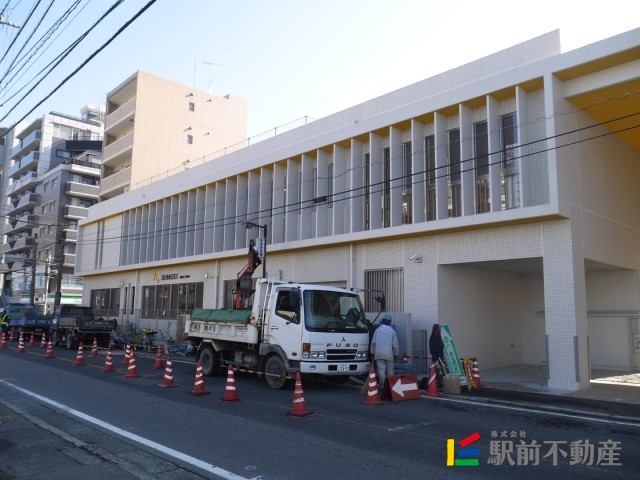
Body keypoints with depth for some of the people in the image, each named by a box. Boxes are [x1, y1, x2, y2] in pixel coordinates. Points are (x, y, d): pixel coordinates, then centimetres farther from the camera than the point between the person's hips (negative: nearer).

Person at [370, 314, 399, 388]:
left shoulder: (378, 330, 2)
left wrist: (373, 352, 12)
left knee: (381, 369, -2)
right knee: (390, 370, 10)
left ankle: (382, 384, -8)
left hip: (379, 353, 0)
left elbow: (373, 342, 3)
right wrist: (396, 354, 12)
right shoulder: (392, 331, 0)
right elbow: (395, 344, 1)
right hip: (389, 353, 0)